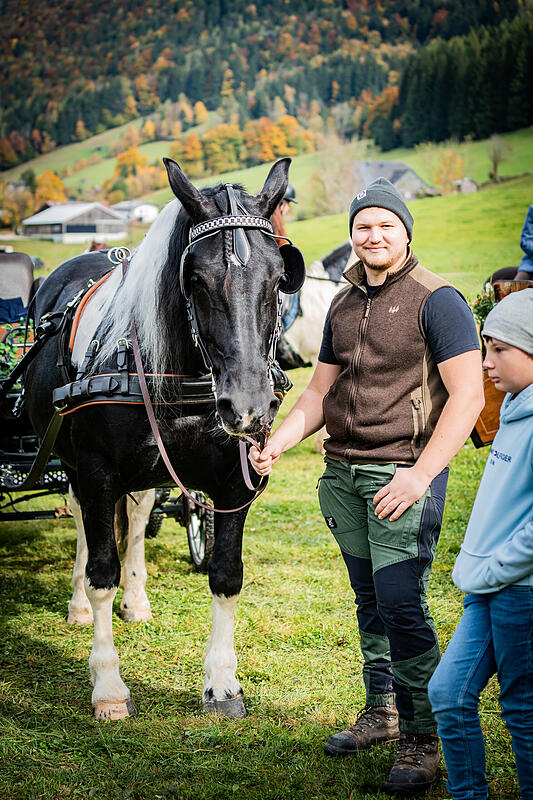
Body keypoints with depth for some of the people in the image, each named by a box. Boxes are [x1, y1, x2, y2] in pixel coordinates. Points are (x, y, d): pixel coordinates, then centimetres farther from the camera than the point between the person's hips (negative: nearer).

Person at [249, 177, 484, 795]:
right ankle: (381, 712, 31)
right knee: (369, 600, 16)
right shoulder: (343, 304, 13)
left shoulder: (436, 300, -8)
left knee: (401, 603, -10)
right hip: (343, 473, 7)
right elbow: (319, 391, 18)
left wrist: (420, 475, -20)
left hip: (402, 474, -7)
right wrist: (275, 444, 2)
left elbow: (468, 396, -14)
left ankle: (421, 739, 1)